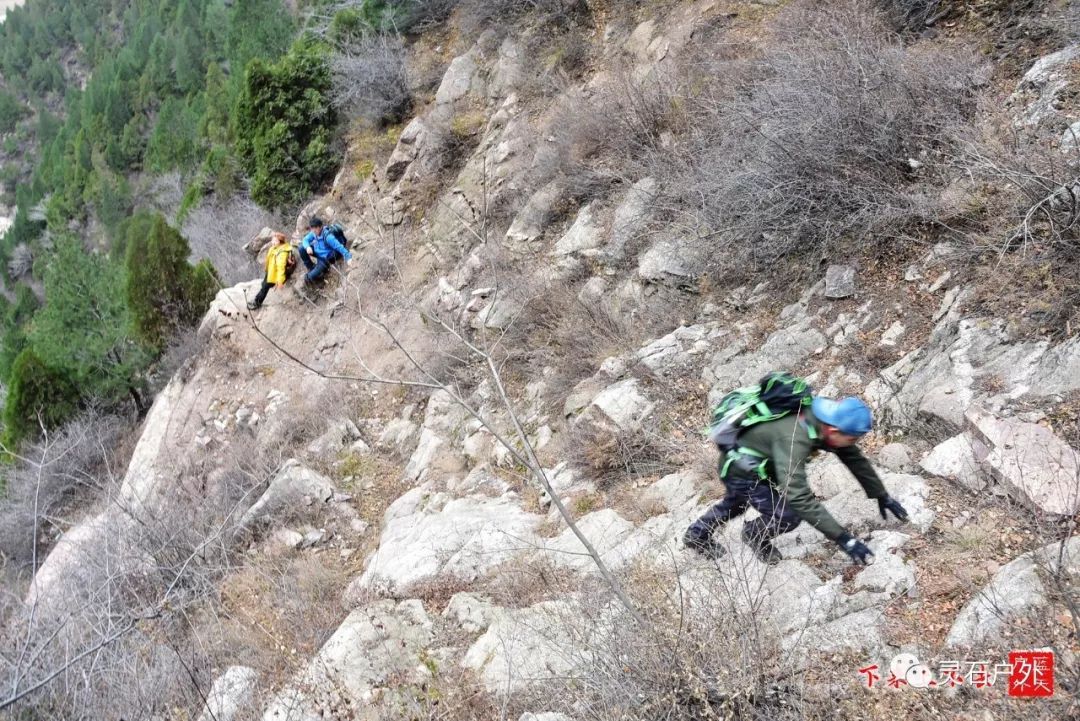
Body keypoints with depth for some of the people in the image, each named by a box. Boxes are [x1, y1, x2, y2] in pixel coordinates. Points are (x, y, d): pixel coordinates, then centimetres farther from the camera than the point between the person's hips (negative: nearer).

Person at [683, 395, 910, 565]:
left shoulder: (826, 419, -17)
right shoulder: (794, 439, -41)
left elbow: (855, 459, -2)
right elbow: (800, 497, -45)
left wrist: (882, 496, 2)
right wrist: (842, 538, -44)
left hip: (755, 462, 8)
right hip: (740, 470, -8)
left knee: (735, 503, 33)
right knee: (789, 515, -17)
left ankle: (696, 535, 55)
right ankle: (754, 534, 13)